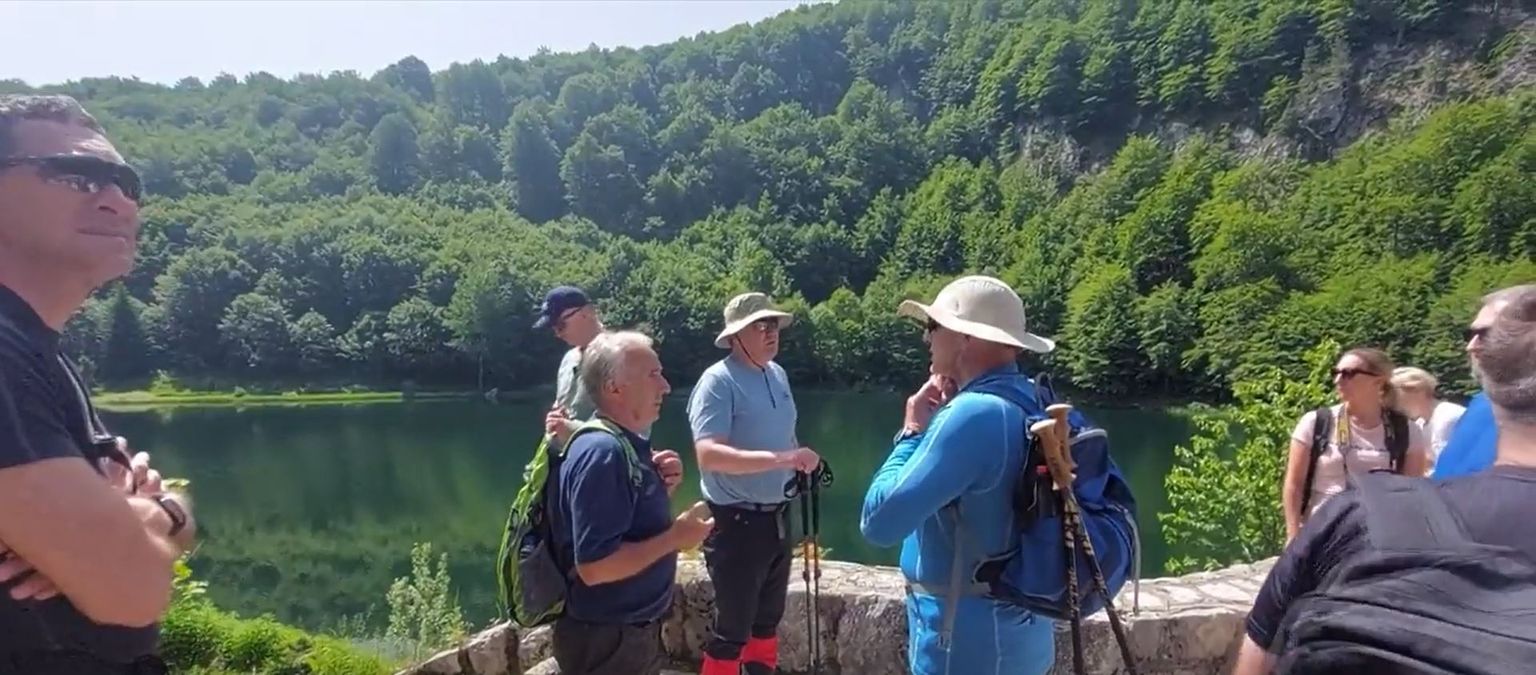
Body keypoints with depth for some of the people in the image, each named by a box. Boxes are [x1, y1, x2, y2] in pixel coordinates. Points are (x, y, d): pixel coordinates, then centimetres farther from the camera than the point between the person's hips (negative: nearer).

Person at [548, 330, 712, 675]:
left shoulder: (625, 444, 4)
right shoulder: (602, 451, -25)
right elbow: (594, 566, -31)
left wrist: (661, 486, -3)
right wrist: (676, 536, -22)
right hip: (607, 641, -9)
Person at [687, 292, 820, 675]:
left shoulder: (778, 374, 7)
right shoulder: (718, 381, -19)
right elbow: (709, 455, -29)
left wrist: (800, 460, 4)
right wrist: (779, 459, -34)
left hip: (777, 517, 8)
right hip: (737, 522, -8)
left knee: (769, 617, 22)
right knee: (732, 630, 4)